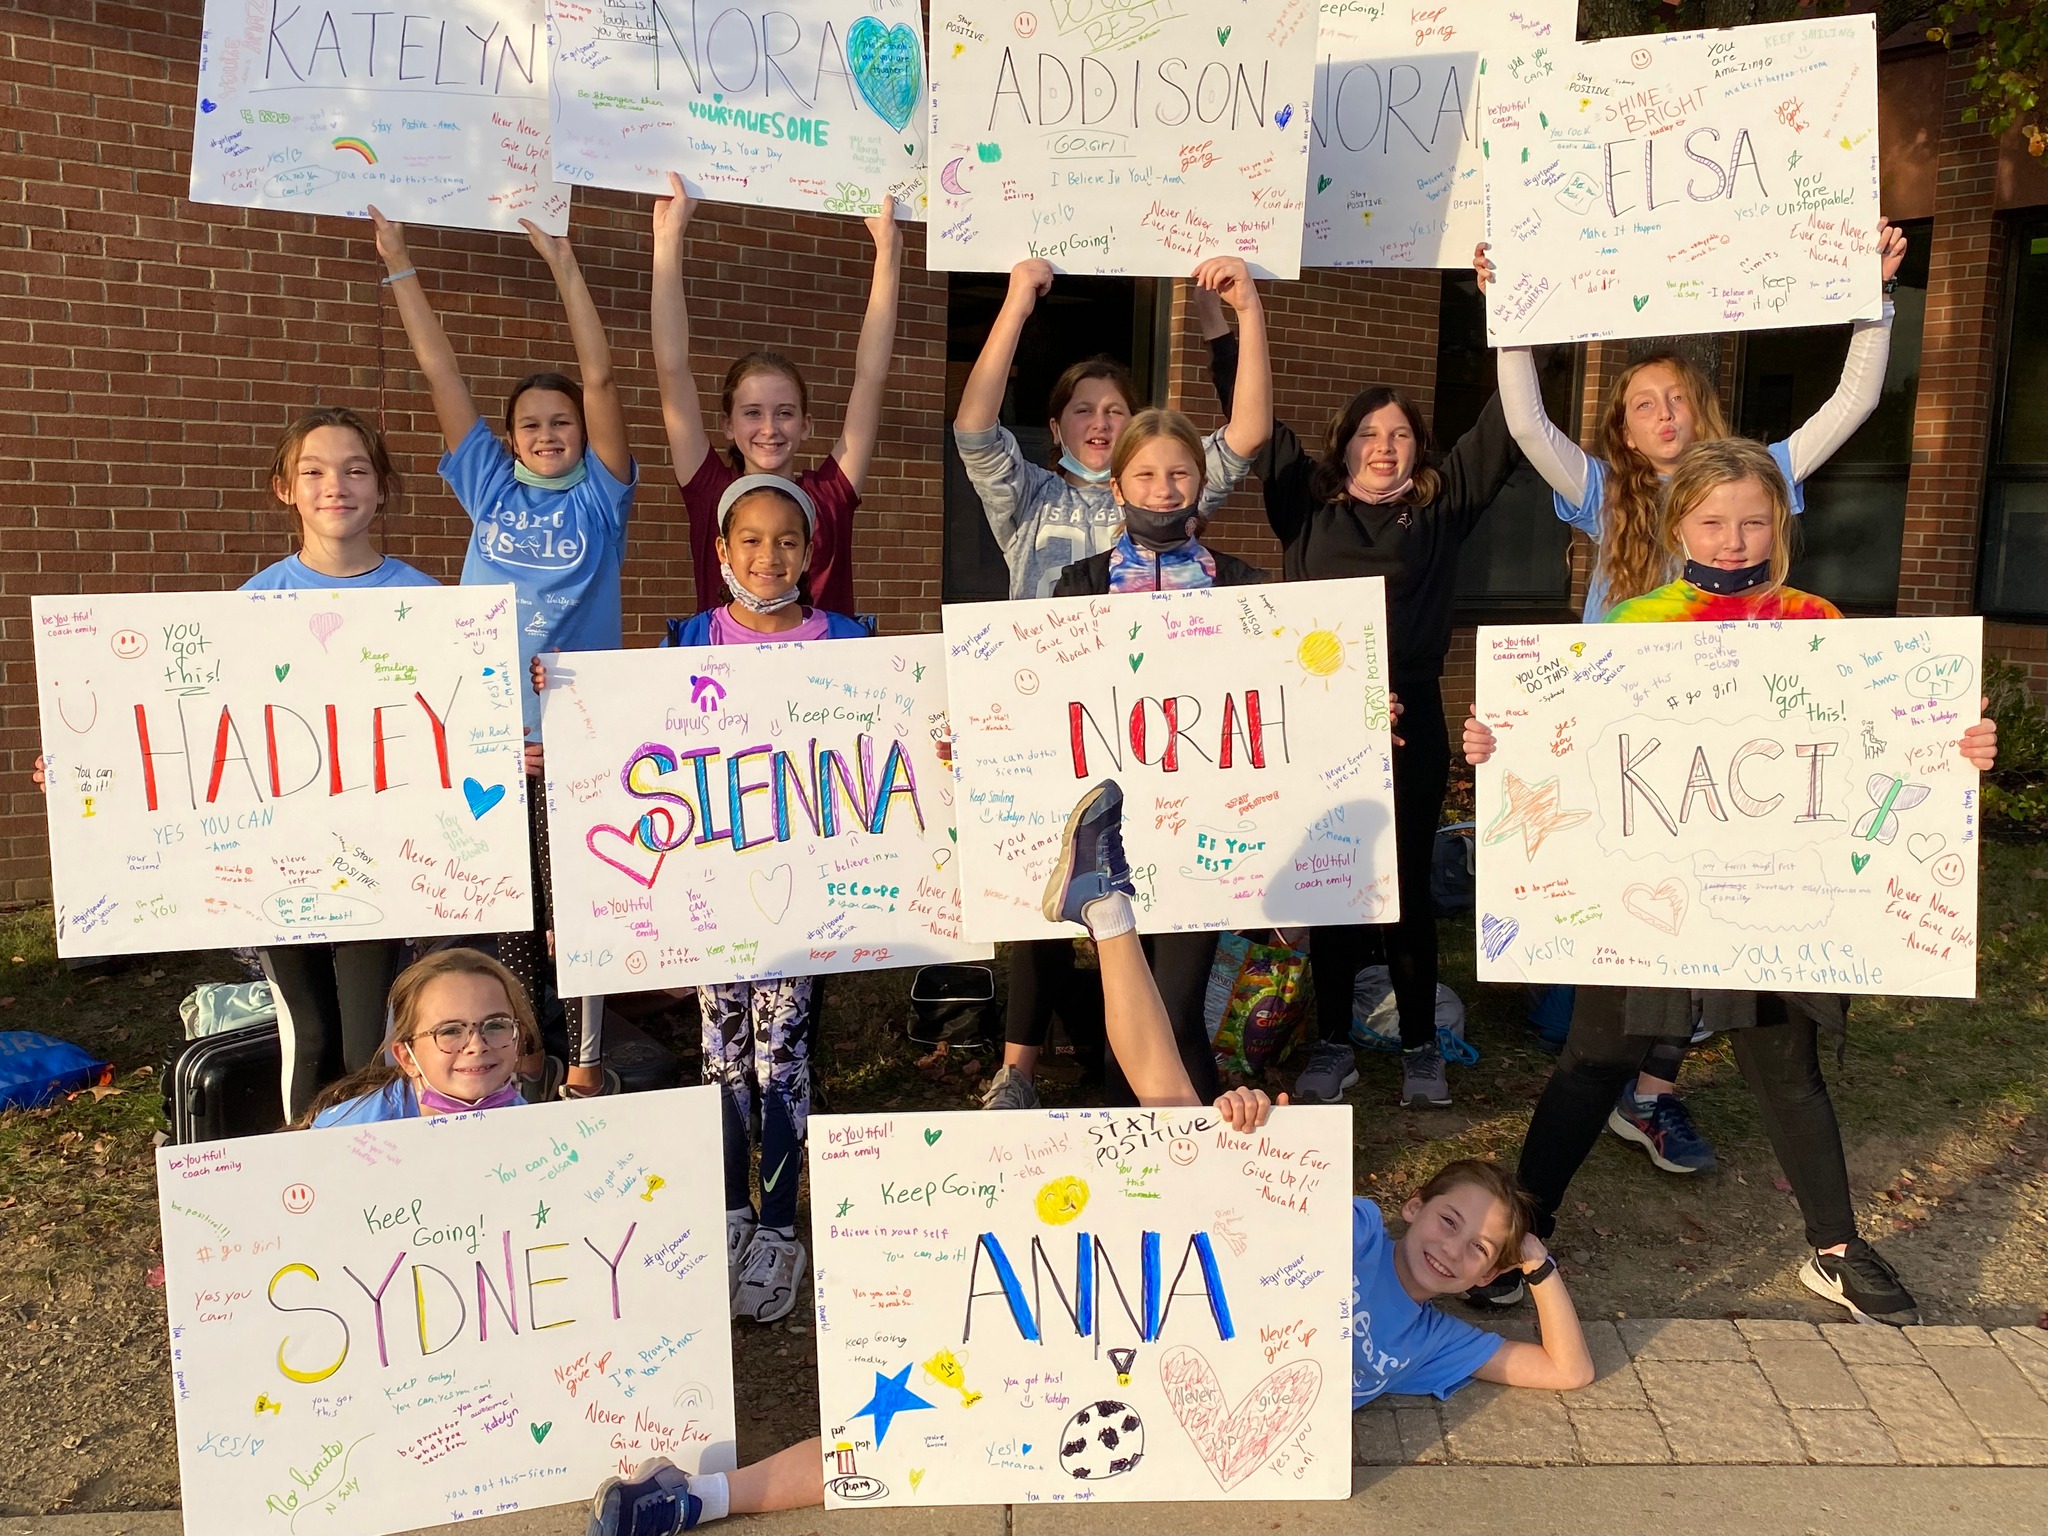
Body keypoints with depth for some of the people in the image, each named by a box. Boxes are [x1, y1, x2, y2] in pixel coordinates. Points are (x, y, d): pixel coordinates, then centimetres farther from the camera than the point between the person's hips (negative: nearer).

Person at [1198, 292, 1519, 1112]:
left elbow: (1502, 429, 5)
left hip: (1411, 722, 0)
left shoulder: (1442, 506, 9)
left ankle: (1421, 1050, 18)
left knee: (1409, 888, 7)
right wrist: (1216, 325, 8)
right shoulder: (1306, 503, 10)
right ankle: (1332, 1046, 19)